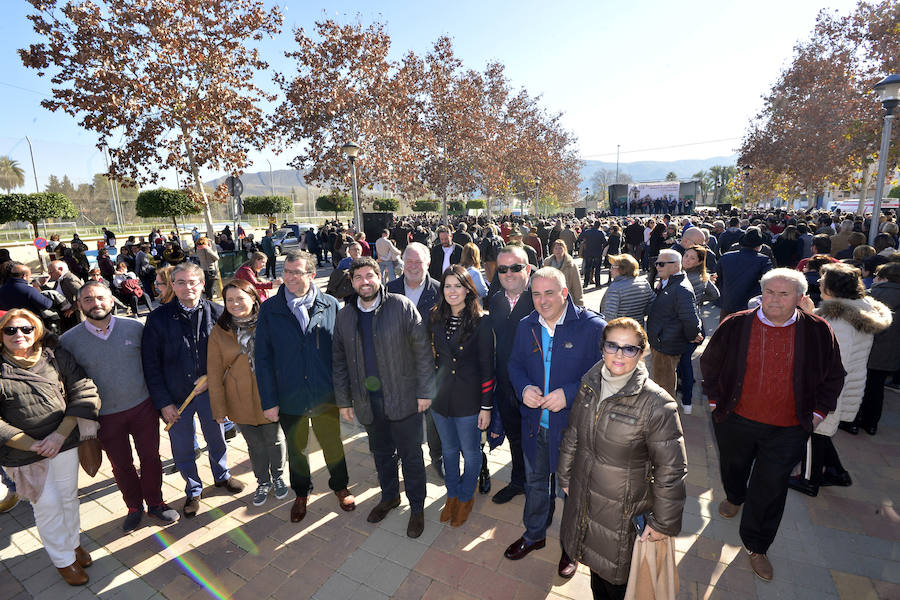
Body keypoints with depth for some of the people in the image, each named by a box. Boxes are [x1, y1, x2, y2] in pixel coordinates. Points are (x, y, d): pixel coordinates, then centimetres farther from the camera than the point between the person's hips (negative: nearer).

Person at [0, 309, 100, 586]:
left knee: (68, 497, 16)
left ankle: (73, 542, 41)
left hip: (64, 444, 1)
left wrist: (61, 434, -13)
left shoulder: (56, 357, -4)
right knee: (47, 505, 9)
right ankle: (63, 559, 30)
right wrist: (32, 445, -16)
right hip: (24, 453, -1)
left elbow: (84, 393, -5)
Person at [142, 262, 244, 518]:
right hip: (175, 396, 0)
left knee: (216, 437, 18)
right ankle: (193, 490, 37)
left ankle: (222, 476, 44)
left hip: (209, 390, 1)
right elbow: (150, 364, -5)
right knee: (182, 448, 13)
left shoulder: (216, 313, -6)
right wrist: (163, 402, -7)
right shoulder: (158, 318, -8)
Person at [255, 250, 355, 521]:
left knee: (332, 444, 18)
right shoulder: (270, 309, -7)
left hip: (326, 396, 0)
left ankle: (340, 487, 45)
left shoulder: (330, 305, -7)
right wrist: (268, 400, -7)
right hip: (289, 398, 1)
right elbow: (263, 358, -5)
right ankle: (301, 494, 46)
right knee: (296, 450, 20)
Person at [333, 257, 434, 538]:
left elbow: (422, 350, -10)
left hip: (403, 399, -4)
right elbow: (340, 361, 10)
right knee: (381, 454, 22)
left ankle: (417, 508, 32)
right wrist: (343, 400, 10)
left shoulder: (402, 306, -11)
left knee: (411, 455, 10)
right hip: (368, 402, 4)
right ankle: (389, 496, 46)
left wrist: (425, 391, -11)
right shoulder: (345, 315, 3)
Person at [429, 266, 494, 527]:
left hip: (469, 399, -4)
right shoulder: (435, 318, 0)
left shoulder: (481, 322, -14)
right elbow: (432, 357, 8)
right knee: (448, 449, 21)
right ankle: (452, 494, 45)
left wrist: (486, 407, -11)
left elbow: (487, 367, -12)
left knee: (471, 452, 14)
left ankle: (466, 497, 41)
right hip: (440, 397, 4)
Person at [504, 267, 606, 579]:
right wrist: (524, 388, -12)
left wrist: (569, 394, -26)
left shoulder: (593, 326, -17)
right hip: (535, 424, 4)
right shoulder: (525, 326, -2)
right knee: (535, 483, 24)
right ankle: (533, 535, 51)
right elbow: (515, 365, 8)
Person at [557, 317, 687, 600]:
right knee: (594, 566, 24)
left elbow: (671, 470, -15)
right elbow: (572, 436, 7)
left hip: (622, 513, -4)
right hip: (582, 500, 4)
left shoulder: (656, 404, -22)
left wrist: (664, 524, -8)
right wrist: (564, 477, 14)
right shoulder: (589, 386, -6)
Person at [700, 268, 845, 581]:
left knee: (770, 489, 8)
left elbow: (834, 375, 6)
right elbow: (710, 362, 2)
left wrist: (818, 412, 2)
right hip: (736, 420, 1)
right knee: (733, 467, 23)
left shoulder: (818, 331, -8)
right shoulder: (736, 325, -10)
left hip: (787, 430, 0)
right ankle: (735, 497, 57)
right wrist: (714, 398, 2)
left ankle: (756, 546, 29)